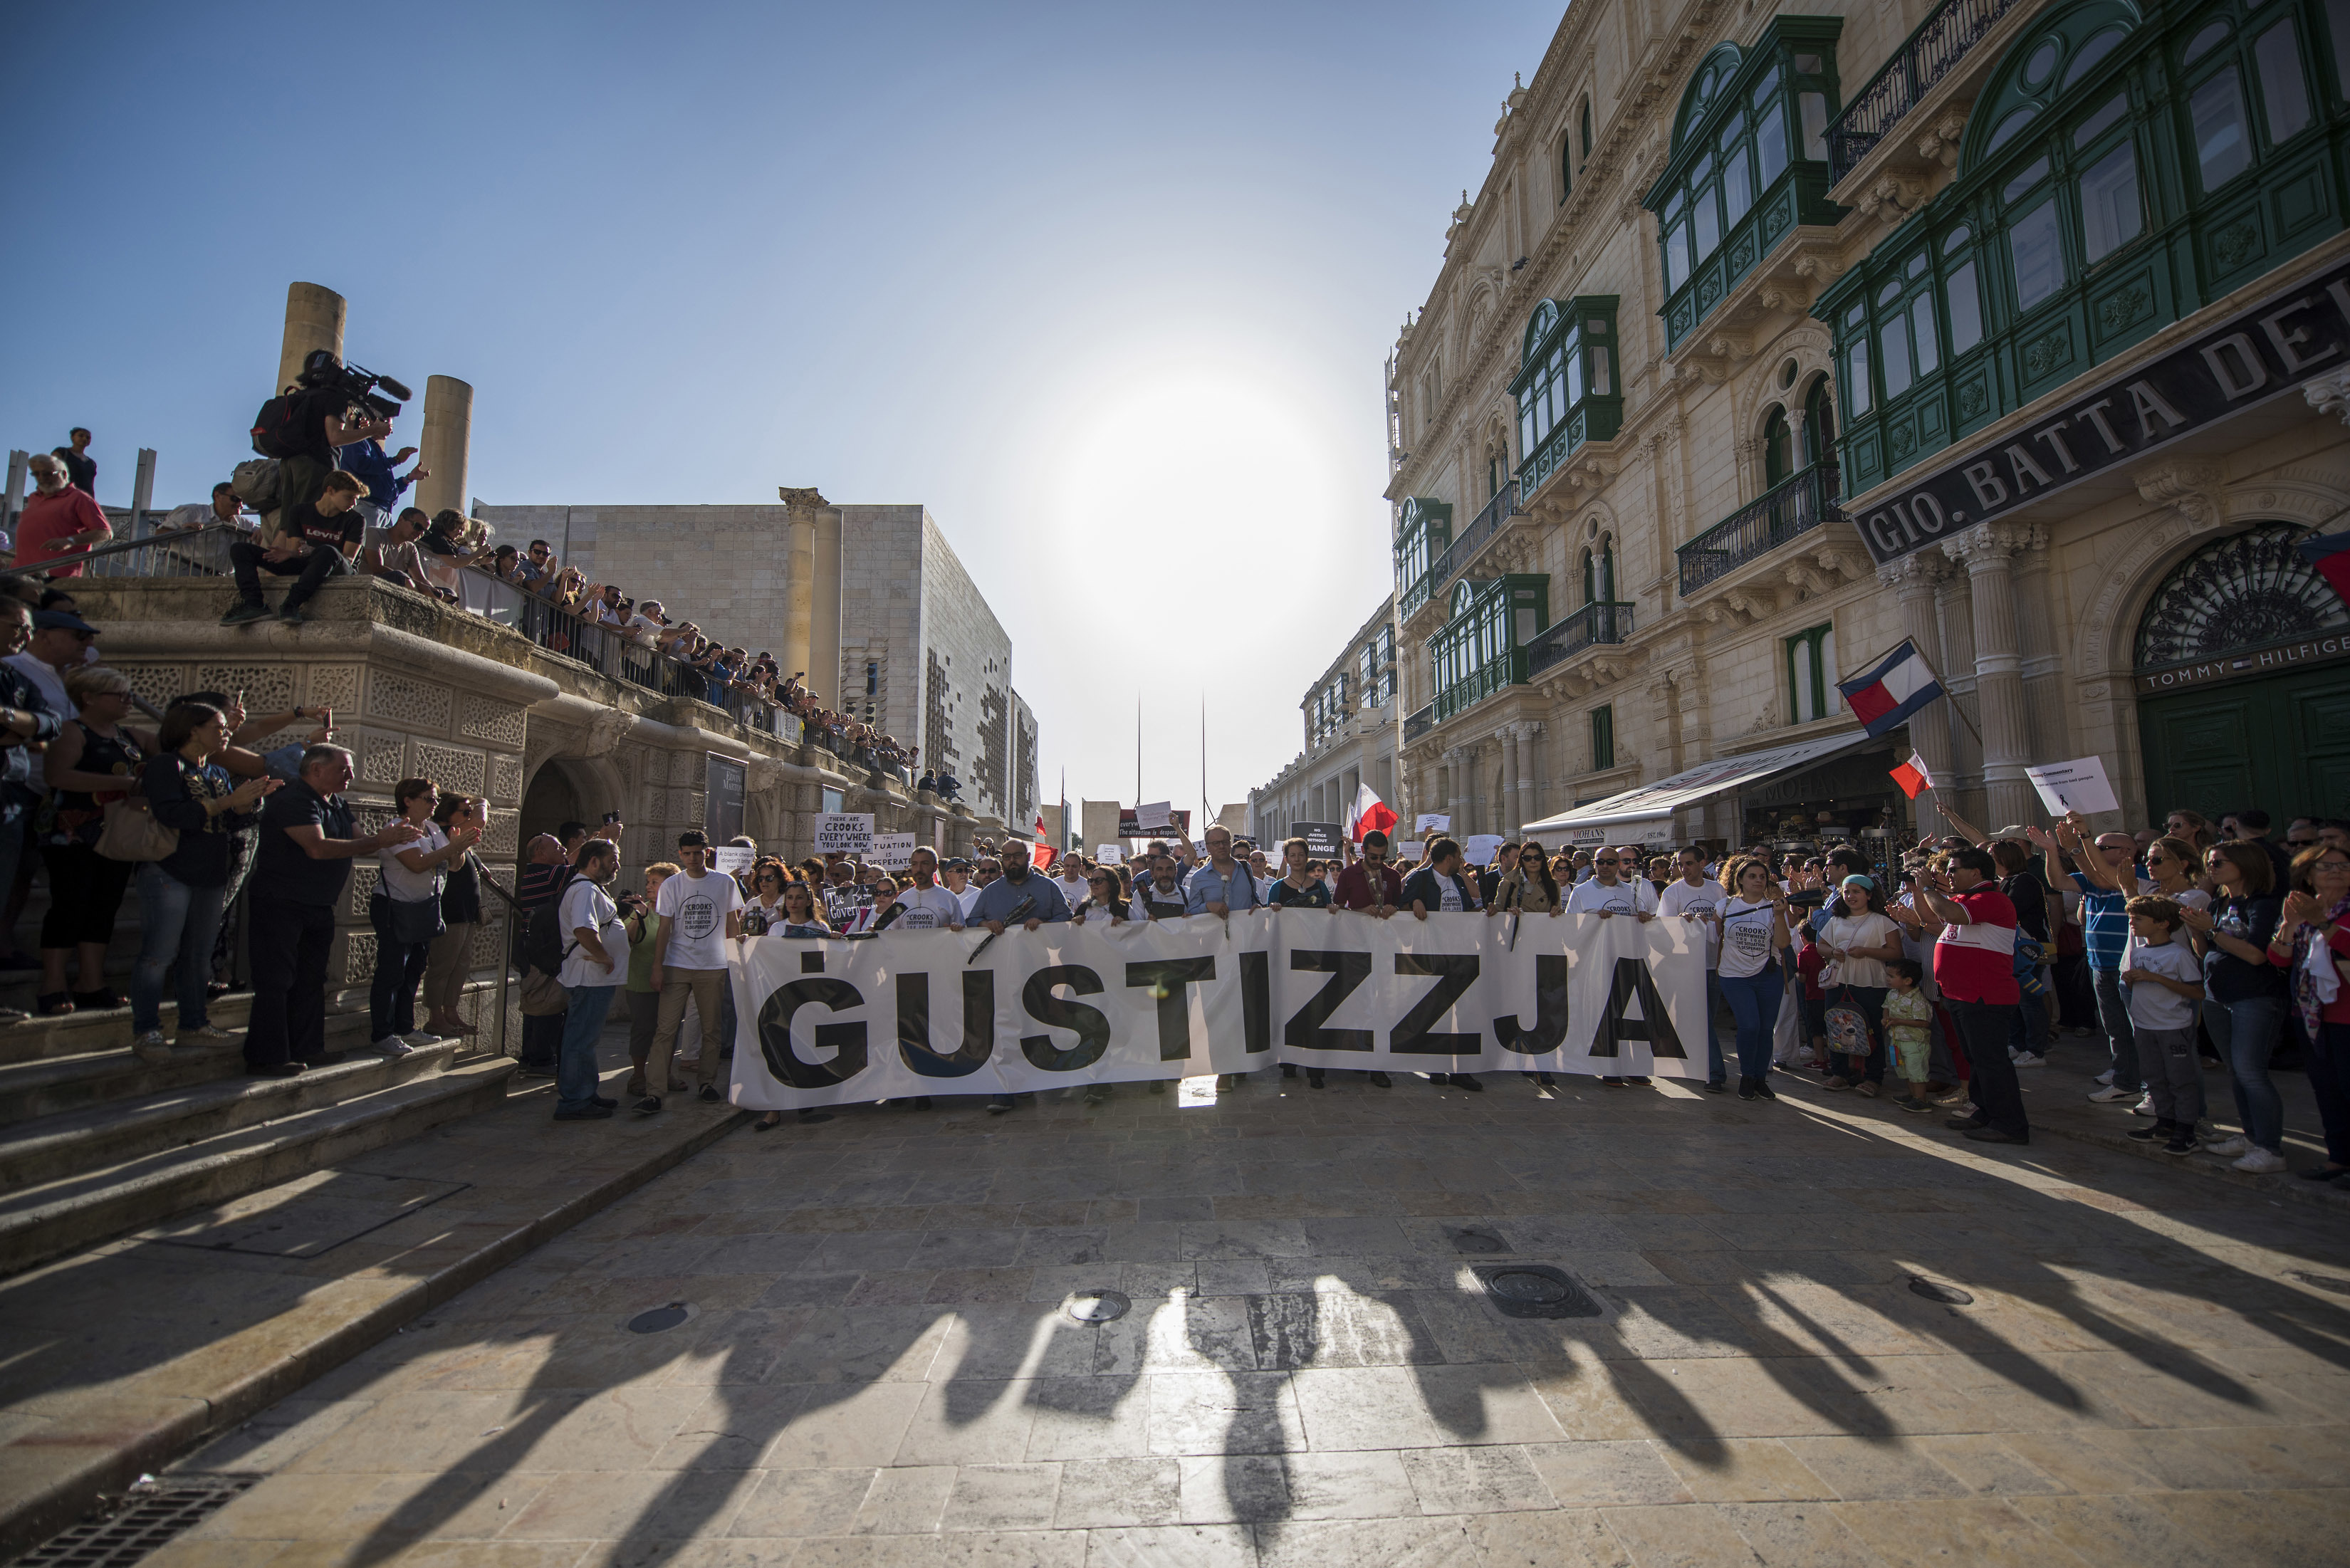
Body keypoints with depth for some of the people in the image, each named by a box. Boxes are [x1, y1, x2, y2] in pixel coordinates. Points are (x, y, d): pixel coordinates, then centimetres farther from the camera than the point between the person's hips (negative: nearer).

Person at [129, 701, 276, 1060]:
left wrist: (250, 799, -6)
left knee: (200, 956, 9)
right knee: (158, 955, -6)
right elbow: (171, 815, -20)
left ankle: (194, 1027, 15)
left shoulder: (220, 774, 16)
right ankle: (146, 1031, 1)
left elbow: (231, 824, 9)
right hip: (170, 873, -7)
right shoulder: (165, 765, -6)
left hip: (211, 877, 7)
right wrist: (227, 801, -20)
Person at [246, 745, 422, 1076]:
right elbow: (318, 848, -28)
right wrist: (379, 840, -27)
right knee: (276, 981, -3)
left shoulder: (338, 805, 11)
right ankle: (266, 1058, 3)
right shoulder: (294, 800, -17)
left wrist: (389, 836, -7)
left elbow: (355, 846, 11)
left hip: (320, 908, 9)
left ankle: (306, 1048, 21)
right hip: (280, 904, -9)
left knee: (311, 980, 13)